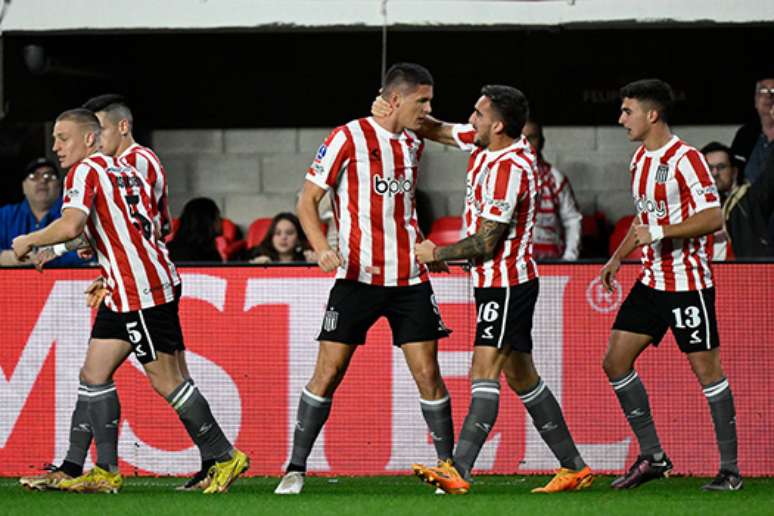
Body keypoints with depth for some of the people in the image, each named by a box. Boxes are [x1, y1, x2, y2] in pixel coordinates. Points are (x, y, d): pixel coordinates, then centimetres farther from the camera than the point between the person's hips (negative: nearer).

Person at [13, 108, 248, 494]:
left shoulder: (85, 171, -10)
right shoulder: (125, 171, 19)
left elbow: (70, 226, -25)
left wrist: (28, 241, -10)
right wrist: (109, 278, 27)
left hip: (140, 290, -10)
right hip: (124, 292, 10)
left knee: (166, 380, -6)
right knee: (94, 373, 8)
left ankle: (225, 457, 1)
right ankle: (107, 472, 7)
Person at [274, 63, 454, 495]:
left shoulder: (414, 143, 11)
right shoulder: (348, 138, -6)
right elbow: (308, 201, -5)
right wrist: (323, 249, -20)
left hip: (409, 278, 4)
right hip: (358, 277, -4)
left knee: (428, 374, -1)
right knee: (328, 374, -5)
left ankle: (449, 468, 8)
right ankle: (296, 469, 4)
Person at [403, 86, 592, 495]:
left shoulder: (510, 169, -23)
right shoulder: (486, 142, 4)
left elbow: (485, 243, -22)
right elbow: (438, 131, 17)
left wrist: (435, 254, -9)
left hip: (506, 284, -10)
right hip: (496, 281, 10)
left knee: (485, 370, -17)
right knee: (522, 377, 13)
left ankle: (459, 470, -26)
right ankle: (573, 468, 17)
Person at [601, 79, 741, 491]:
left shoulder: (685, 159, -15)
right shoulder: (640, 159, 12)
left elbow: (713, 218, -21)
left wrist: (659, 233, -25)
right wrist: (618, 258, 20)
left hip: (688, 283, -9)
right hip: (650, 282, 9)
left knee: (707, 369, -3)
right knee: (615, 362, 4)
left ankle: (730, 468, 5)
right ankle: (652, 457, 12)